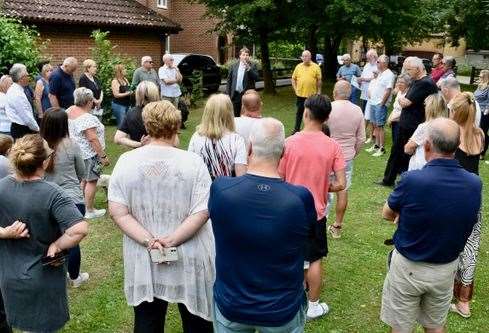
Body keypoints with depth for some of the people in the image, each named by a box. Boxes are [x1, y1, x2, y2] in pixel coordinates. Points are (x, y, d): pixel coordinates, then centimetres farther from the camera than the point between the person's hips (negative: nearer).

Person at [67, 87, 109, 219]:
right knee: (91, 181, 0)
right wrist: (103, 156, -22)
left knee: (84, 179, 21)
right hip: (89, 154, -10)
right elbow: (92, 139, -26)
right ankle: (89, 211, 7)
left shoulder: (70, 111, 4)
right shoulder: (86, 117, -24)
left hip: (77, 151, 10)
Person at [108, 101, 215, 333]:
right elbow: (201, 212, -18)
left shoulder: (126, 161, -6)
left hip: (144, 260, 2)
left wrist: (149, 241, -13)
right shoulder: (193, 162, -12)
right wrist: (171, 240, -16)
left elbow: (117, 211, -9)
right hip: (189, 260, -1)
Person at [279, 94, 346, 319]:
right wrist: (323, 188, 8)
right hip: (315, 212, 0)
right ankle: (313, 306, 26)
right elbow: (340, 184, -11)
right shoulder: (332, 146, -11)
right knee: (314, 260, 15)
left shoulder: (289, 142, -13)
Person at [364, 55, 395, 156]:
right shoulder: (378, 73, 15)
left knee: (379, 126, -6)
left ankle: (382, 148, -1)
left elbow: (388, 91, -17)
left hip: (380, 104, -8)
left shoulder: (389, 75, -12)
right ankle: (376, 145, 23)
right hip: (373, 103, 8)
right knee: (375, 125, 14)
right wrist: (370, 94, 11)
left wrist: (382, 103, -17)